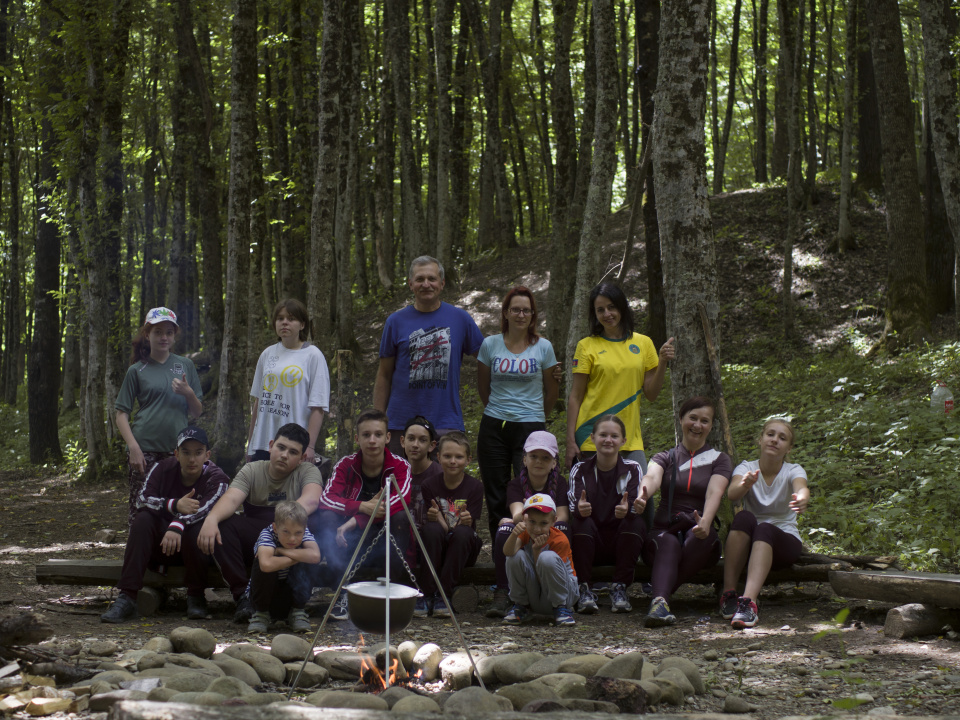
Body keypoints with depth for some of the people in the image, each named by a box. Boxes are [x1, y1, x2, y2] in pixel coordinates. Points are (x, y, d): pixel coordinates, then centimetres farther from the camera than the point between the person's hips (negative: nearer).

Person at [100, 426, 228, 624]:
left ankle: (196, 598, -13)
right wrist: (175, 505, -35)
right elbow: (142, 498, -18)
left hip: (198, 546, -3)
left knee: (194, 529, -34)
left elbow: (206, 508, -32)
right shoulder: (163, 469, -2)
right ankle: (127, 598, -32)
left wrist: (178, 526, -51)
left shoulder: (217, 479, -11)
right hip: (161, 547, 3)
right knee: (143, 519, -25)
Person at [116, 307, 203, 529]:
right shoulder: (137, 370, 8)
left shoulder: (185, 365, 14)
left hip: (178, 450, 2)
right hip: (145, 449, -2)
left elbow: (197, 412, 16)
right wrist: (133, 447, -9)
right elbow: (122, 414, 5)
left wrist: (188, 393, -5)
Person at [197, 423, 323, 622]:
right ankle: (243, 595, -24)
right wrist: (211, 518, -35)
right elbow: (231, 498, -12)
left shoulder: (308, 471, 3)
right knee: (222, 525, -24)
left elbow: (311, 499, -20)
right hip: (254, 542, 2)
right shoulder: (252, 470, 7)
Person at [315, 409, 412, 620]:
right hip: (352, 545, 1)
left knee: (401, 517, -29)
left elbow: (402, 498, -25)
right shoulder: (346, 465, -2)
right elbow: (326, 498, -16)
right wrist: (361, 507, -33)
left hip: (385, 547, -1)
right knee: (326, 518, -24)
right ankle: (343, 593, -24)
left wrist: (358, 520, -33)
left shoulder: (400, 466, -6)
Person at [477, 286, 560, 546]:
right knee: (495, 495, 4)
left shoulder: (543, 347, 2)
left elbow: (551, 391, 13)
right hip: (494, 427, 2)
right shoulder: (490, 345, 4)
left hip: (530, 427, -2)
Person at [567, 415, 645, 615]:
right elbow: (573, 506, -14)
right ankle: (586, 590, -25)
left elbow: (636, 506, -15)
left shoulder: (632, 469, 1)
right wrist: (580, 509, -40)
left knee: (636, 523, -29)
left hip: (621, 543, 0)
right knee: (581, 522, -30)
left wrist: (626, 510, -41)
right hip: (591, 543, 0)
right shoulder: (580, 470, 2)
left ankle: (619, 588, -21)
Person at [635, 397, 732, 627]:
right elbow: (652, 477, -12)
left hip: (700, 532, 0)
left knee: (698, 537, -37)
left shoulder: (719, 460, 12)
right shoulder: (665, 458, 14)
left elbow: (714, 492, -10)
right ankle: (661, 602, -61)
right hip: (664, 530, 0)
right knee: (668, 543, -37)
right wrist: (642, 496, -39)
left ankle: (659, 597, -40)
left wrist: (705, 521, -35)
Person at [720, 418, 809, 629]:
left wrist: (802, 499, -53)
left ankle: (749, 601, -55)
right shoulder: (746, 468, -1)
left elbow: (802, 488, -27)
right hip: (747, 542, 1)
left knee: (764, 530, -35)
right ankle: (729, 593, -35)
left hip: (784, 542, -1)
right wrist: (745, 485, -48)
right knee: (744, 517, -32)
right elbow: (732, 494, -24)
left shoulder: (793, 471, -2)